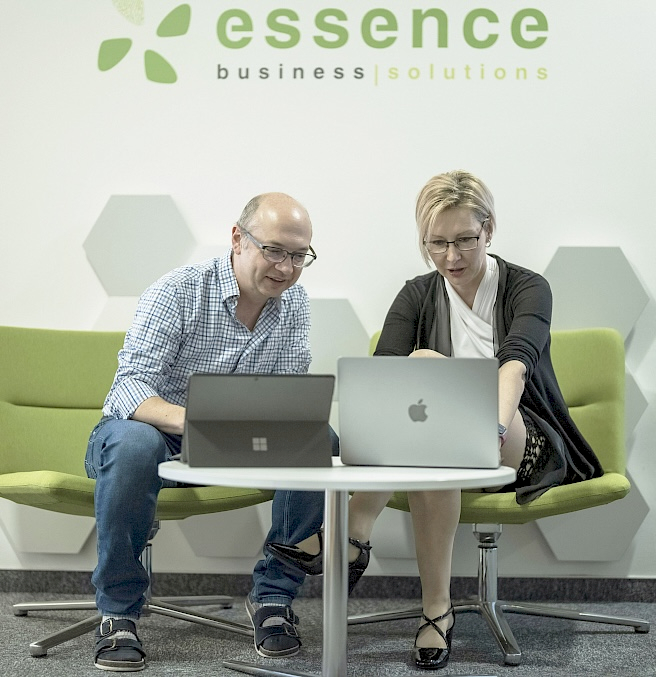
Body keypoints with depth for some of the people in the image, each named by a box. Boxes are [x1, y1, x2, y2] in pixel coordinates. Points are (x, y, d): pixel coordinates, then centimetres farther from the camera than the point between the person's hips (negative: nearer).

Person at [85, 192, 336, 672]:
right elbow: (130, 386, -28)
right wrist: (188, 420, -50)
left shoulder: (294, 303, -1)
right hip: (156, 432, -4)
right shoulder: (177, 293, -18)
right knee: (134, 445, -40)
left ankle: (273, 595, -10)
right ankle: (118, 613, -24)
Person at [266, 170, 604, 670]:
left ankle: (351, 536, -34)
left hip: (527, 448, -3)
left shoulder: (527, 289, -5)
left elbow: (516, 362, -27)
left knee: (428, 368, -31)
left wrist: (495, 425, -48)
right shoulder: (417, 297, 5)